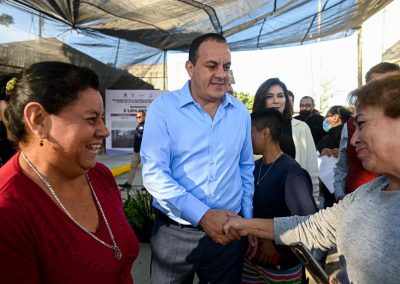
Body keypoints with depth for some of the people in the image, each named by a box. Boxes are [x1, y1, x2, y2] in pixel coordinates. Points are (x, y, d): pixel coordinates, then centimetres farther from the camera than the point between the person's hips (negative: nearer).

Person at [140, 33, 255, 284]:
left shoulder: (240, 112, 3)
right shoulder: (163, 107, -10)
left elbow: (246, 169, 11)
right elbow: (154, 173, -16)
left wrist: (248, 221, 9)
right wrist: (203, 215, -22)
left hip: (228, 233, 4)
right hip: (175, 234, -3)